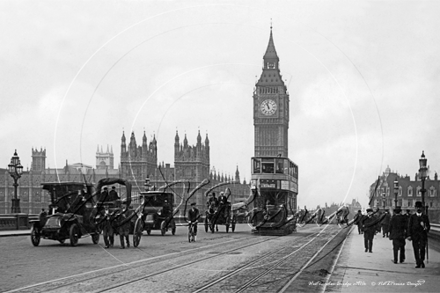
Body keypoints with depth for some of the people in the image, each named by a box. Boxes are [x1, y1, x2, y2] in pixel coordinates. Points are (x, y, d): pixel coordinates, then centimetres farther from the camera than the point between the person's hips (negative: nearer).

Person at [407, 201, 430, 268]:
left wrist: (427, 228, -12)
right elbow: (409, 226, 6)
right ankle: (418, 263, 6)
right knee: (416, 249, -1)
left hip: (423, 235, -1)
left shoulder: (425, 217, 11)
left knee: (422, 249, -12)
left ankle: (422, 261, 9)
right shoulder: (412, 216, 10)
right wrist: (409, 235, -3)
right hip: (415, 235, 1)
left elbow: (428, 225, 12)